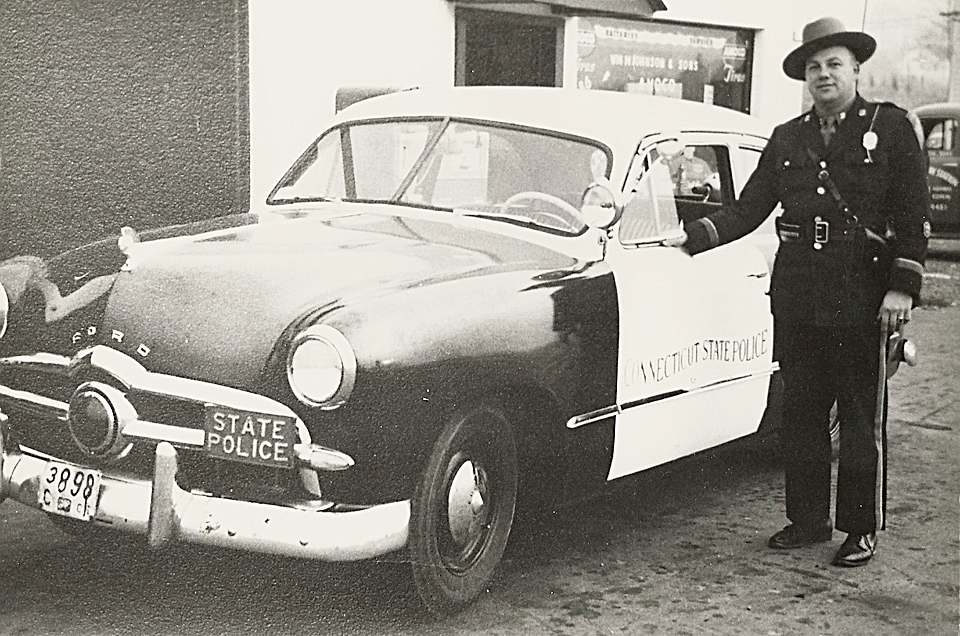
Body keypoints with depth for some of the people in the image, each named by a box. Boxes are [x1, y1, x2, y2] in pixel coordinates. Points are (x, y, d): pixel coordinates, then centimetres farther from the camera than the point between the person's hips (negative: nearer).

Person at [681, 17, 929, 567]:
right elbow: (749, 210, 11)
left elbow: (913, 217, -2)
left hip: (861, 294, -4)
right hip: (796, 293, 4)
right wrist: (695, 236, -4)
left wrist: (903, 288, -10)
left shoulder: (891, 128, 2)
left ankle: (862, 529, 16)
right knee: (800, 413, 10)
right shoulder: (787, 139, 13)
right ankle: (808, 519, 23)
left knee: (861, 417, 5)